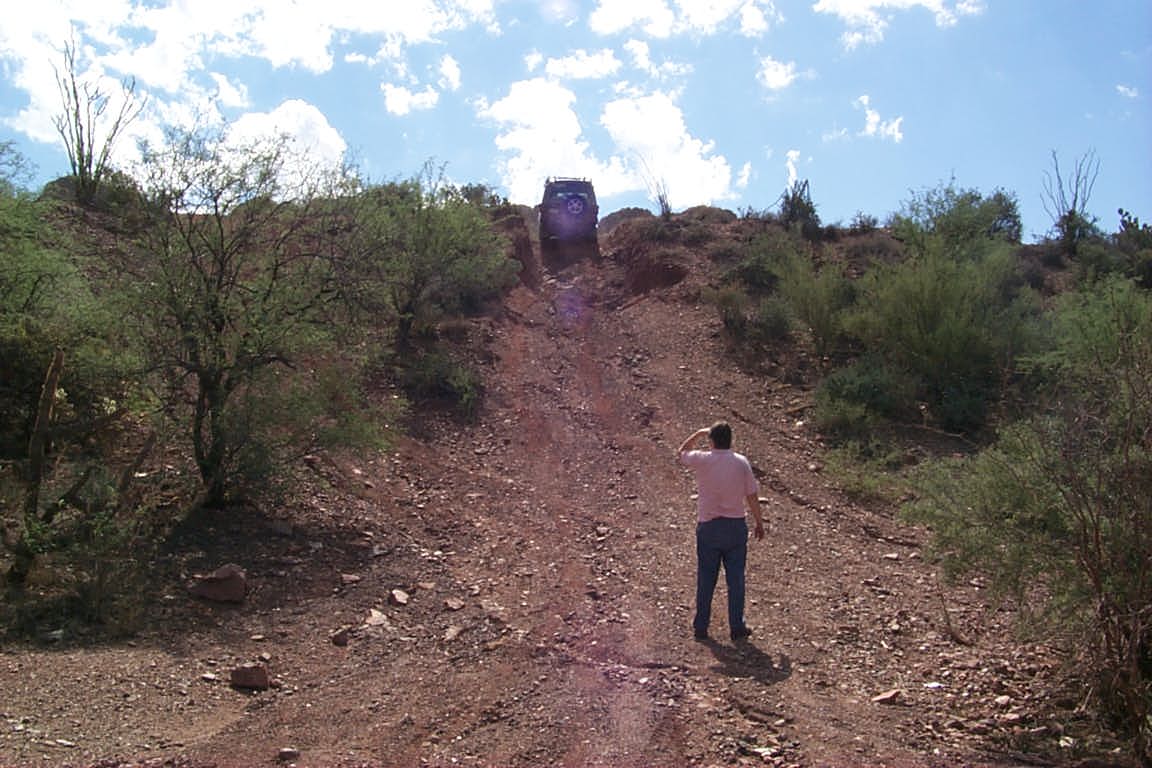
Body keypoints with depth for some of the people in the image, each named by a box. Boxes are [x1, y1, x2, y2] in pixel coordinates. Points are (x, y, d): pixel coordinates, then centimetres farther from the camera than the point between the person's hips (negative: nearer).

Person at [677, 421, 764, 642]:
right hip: (736, 526, 1)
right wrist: (759, 522, 10)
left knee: (706, 579, 9)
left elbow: (682, 452, 13)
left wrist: (699, 433, 20)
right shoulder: (741, 462, -6)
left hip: (708, 527, -1)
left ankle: (701, 627, 17)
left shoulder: (702, 461, -10)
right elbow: (752, 496, -1)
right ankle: (737, 628, 14)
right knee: (736, 579, 8)